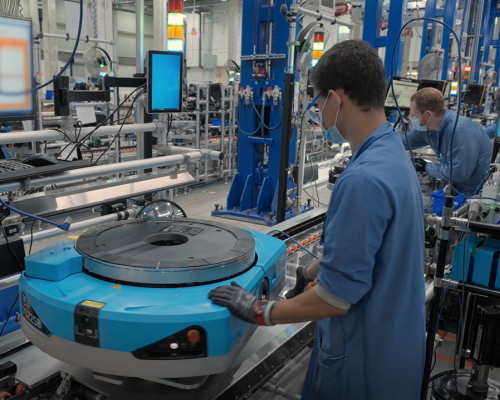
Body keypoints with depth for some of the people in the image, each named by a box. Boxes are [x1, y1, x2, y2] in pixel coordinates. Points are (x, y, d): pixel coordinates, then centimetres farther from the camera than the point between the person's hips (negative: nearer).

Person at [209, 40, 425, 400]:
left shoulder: (364, 178, -30)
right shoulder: (393, 155, 1)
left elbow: (335, 297, -25)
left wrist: (259, 312, -13)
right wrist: (307, 272, 15)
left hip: (366, 360, -8)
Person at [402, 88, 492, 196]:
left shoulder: (461, 131, -29)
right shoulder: (427, 126, -4)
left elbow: (458, 173, -32)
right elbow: (404, 142, 10)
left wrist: (426, 167, -20)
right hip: (457, 187, 7)